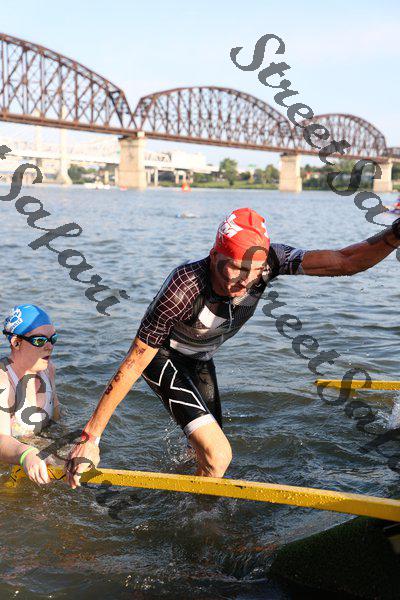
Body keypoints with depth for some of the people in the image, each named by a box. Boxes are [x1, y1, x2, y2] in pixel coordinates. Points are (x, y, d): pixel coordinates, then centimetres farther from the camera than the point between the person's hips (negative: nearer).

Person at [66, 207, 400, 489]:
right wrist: (90, 438, -33)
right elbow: (132, 366, -35)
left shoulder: (266, 260, -28)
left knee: (210, 455, 19)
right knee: (218, 454, -19)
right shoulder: (184, 288, -40)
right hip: (163, 358, -6)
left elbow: (344, 262, -30)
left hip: (200, 360, 6)